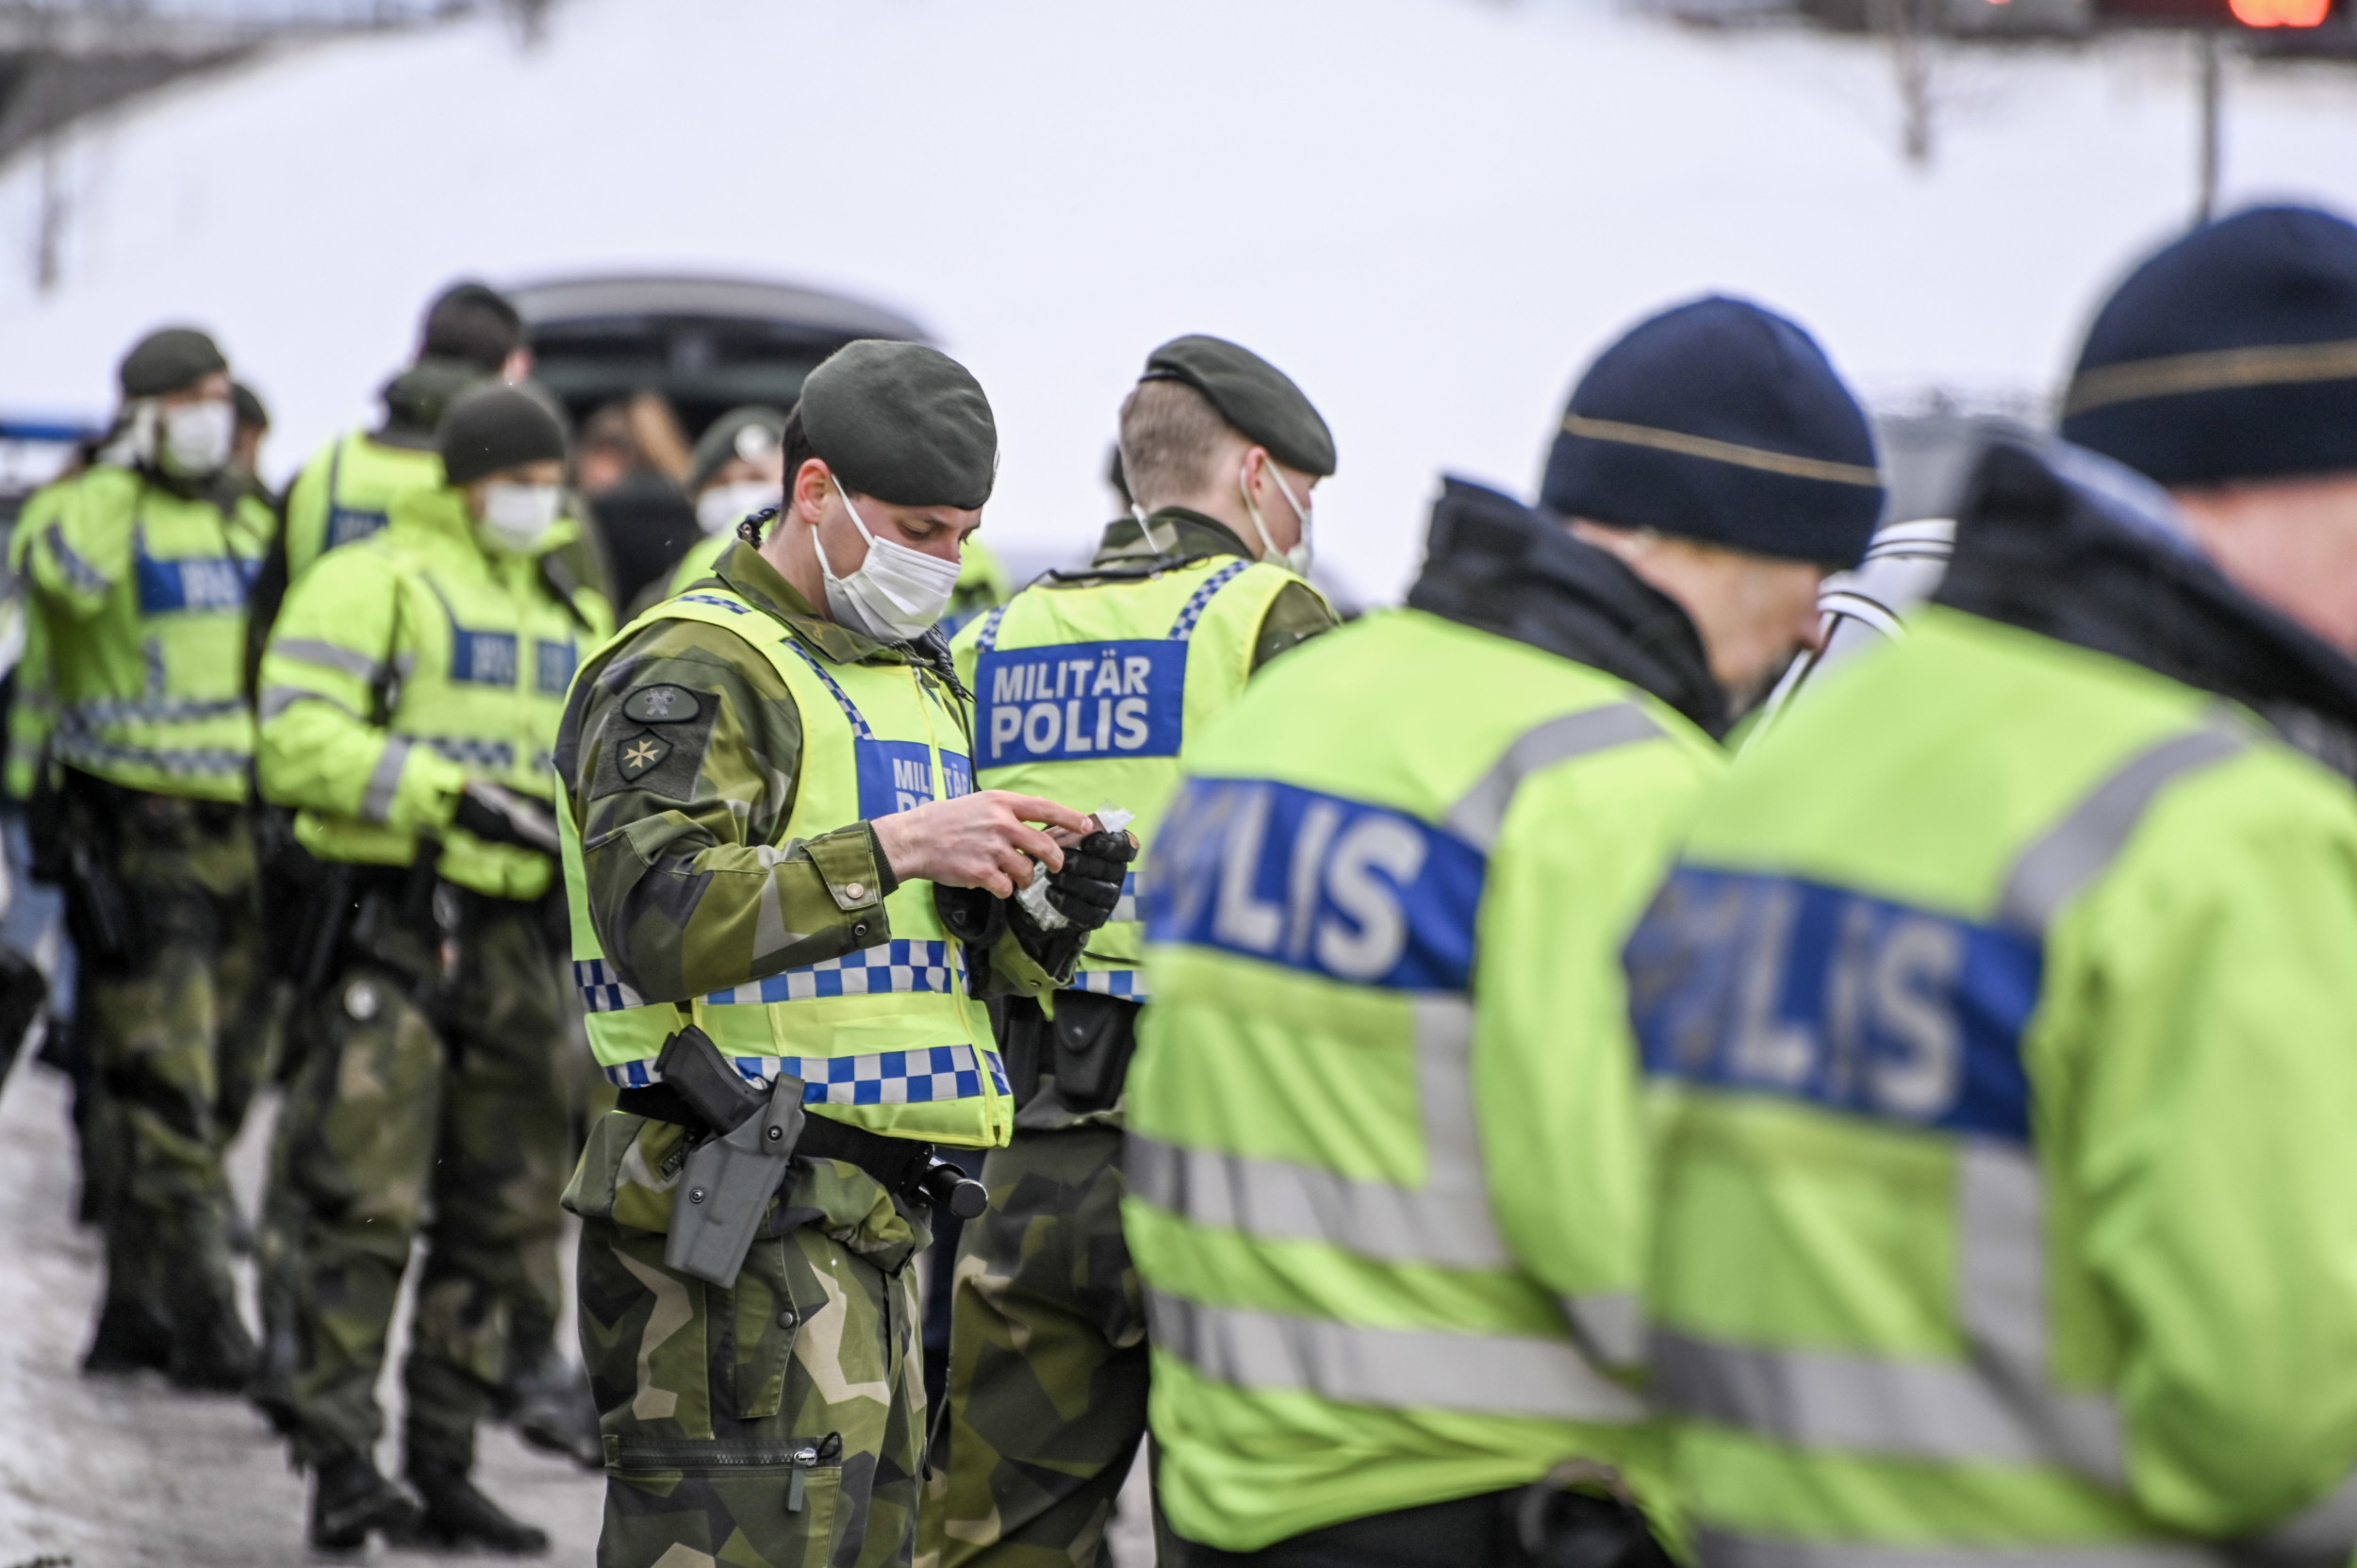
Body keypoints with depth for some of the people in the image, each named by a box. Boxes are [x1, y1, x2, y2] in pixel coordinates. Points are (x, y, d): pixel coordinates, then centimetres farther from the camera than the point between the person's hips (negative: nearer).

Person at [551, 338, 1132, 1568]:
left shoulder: (917, 680, 21)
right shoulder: (689, 673, -9)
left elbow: (951, 967, 23)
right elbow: (661, 922, -24)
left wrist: (1042, 917, 0)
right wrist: (892, 850, -27)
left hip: (870, 1229, 10)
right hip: (736, 1232, -9)